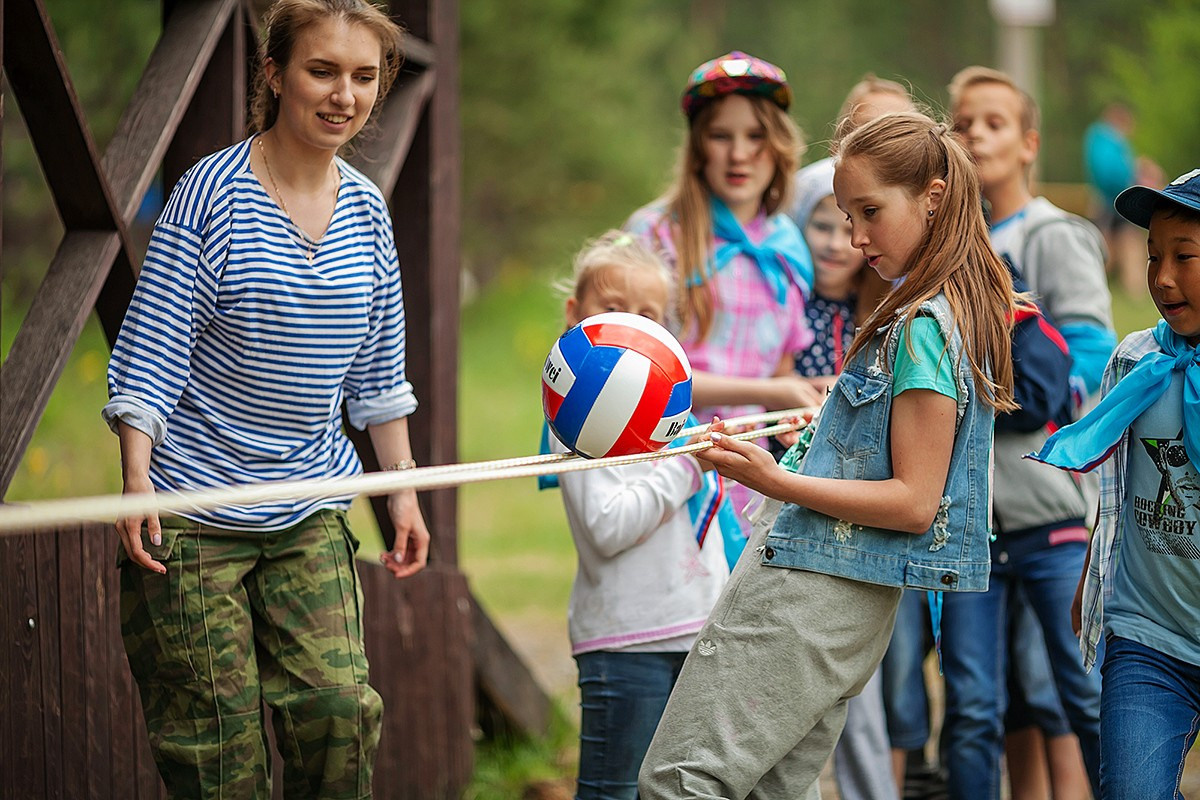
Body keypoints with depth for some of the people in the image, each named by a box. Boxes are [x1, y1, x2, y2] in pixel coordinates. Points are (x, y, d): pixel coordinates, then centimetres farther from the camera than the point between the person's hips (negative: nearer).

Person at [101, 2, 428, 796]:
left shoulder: (367, 208, 6)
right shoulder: (212, 192, -10)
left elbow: (378, 370, 15)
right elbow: (150, 351, -10)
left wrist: (404, 490, 14)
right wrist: (136, 481, -18)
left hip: (312, 509, 4)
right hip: (194, 508, -4)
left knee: (338, 706, -8)